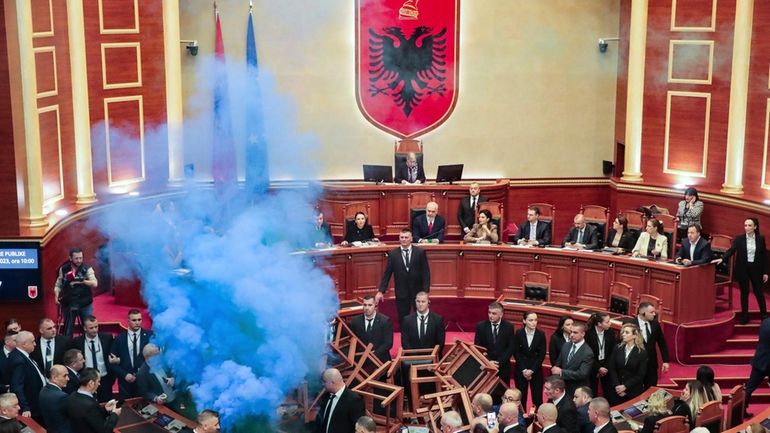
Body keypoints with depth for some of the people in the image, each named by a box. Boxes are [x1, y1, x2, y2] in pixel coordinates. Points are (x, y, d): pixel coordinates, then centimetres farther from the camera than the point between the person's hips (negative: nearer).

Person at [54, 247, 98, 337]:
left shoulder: (87, 269, -6)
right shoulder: (63, 269, 0)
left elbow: (94, 284, -19)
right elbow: (58, 285, 8)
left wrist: (82, 281, -31)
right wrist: (57, 296, -9)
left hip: (85, 304, -2)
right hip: (68, 304, 2)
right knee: (68, 329, 10)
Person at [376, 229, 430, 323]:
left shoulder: (420, 253, -3)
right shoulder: (393, 254, -1)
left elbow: (426, 272, -3)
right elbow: (387, 274, 1)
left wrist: (425, 291, -11)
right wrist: (381, 291, -6)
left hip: (418, 292, -1)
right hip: (401, 293, 1)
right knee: (403, 320, 7)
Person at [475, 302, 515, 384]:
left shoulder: (509, 326, -1)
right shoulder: (481, 326, -1)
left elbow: (511, 348, -3)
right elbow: (477, 347, -1)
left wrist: (499, 362, -13)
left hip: (503, 367, 0)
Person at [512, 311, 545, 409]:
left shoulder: (541, 334, -2)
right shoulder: (518, 334, -3)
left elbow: (542, 355, -3)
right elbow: (516, 353, -2)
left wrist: (532, 370, -10)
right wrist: (524, 370, -10)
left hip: (536, 370, 0)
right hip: (520, 370, 0)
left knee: (537, 398, -2)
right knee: (521, 397, 3)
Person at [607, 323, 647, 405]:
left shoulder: (642, 353, -4)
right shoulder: (617, 348, 4)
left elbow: (640, 375, -7)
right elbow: (612, 369, 0)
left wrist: (625, 386, -13)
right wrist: (617, 386, -10)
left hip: (634, 392, -2)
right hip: (617, 390, 2)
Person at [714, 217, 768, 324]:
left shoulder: (761, 239, -2)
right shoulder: (739, 238, -4)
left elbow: (764, 256, 2)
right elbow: (731, 250, -14)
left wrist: (765, 272, 1)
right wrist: (722, 258, -32)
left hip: (756, 269, 0)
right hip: (743, 269, 0)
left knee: (759, 292, 7)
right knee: (744, 292, 7)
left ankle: (764, 315, 22)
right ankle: (744, 316, 17)